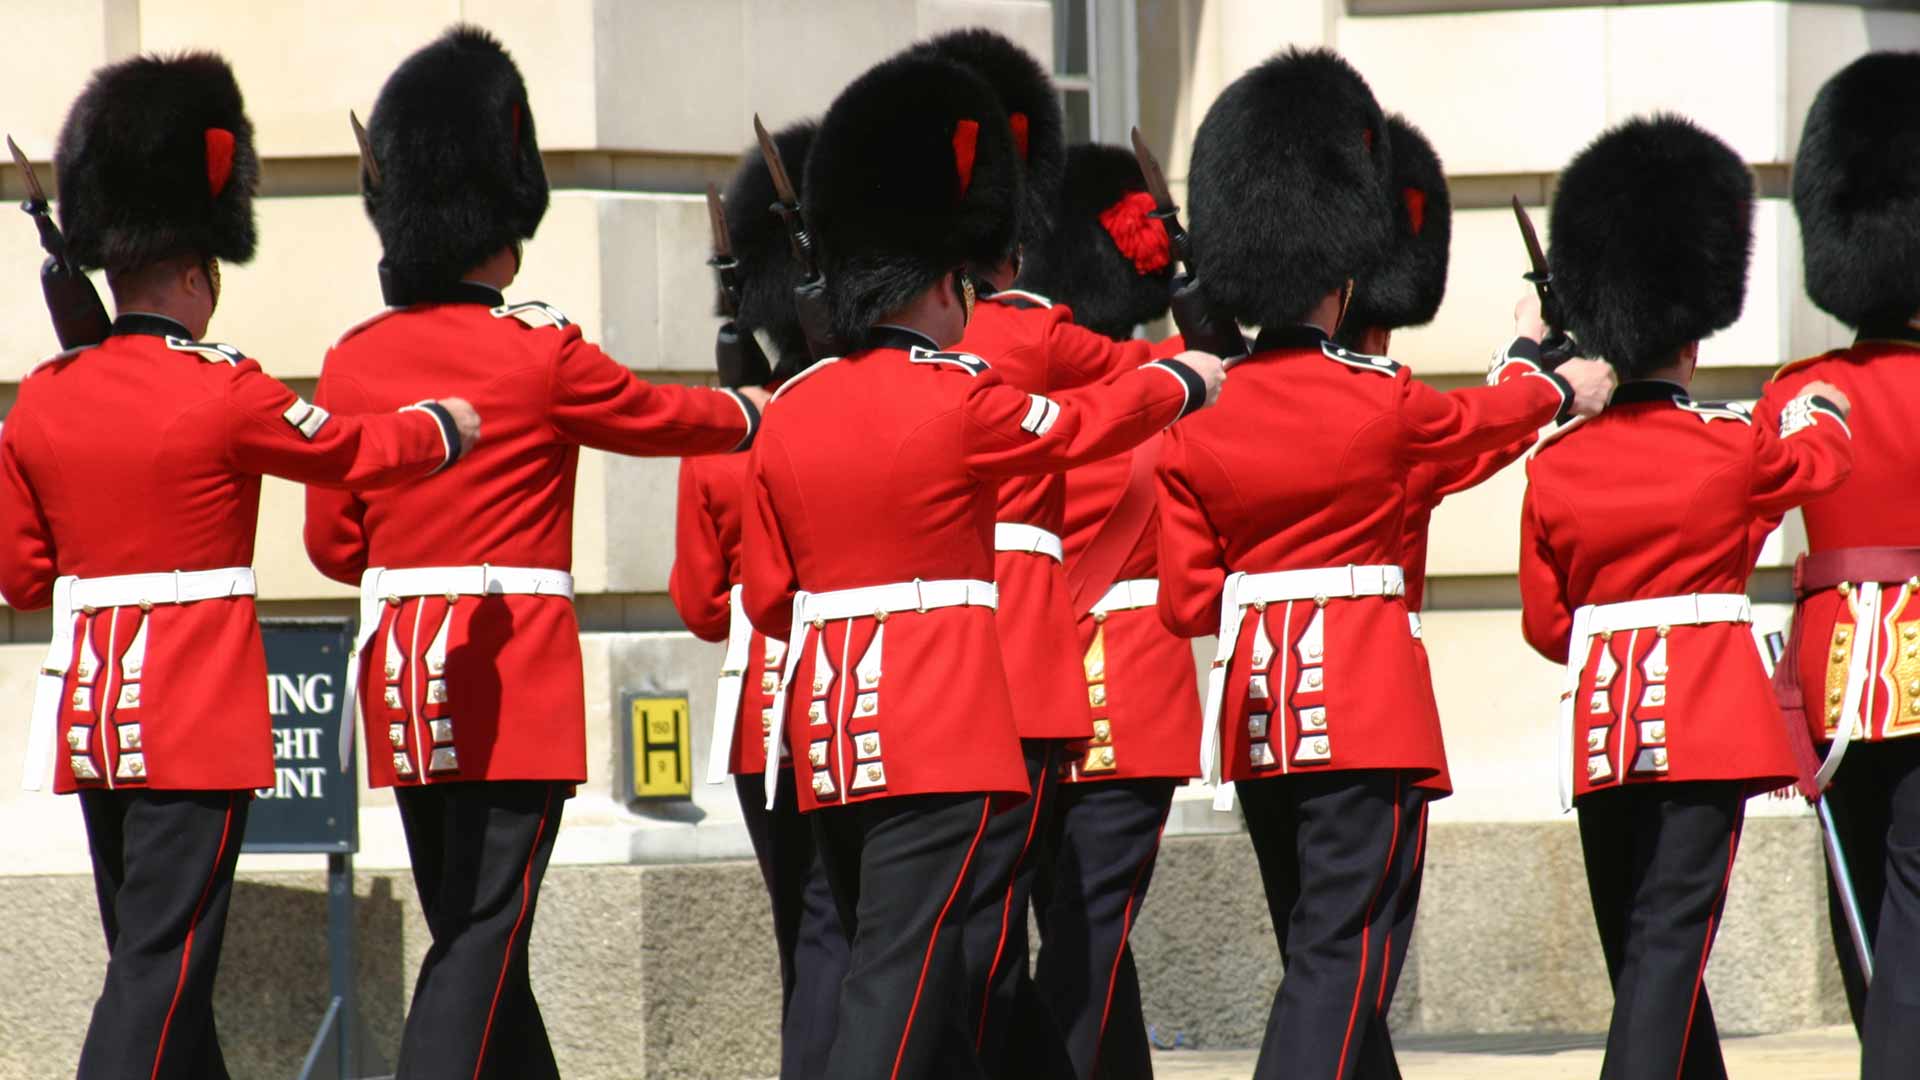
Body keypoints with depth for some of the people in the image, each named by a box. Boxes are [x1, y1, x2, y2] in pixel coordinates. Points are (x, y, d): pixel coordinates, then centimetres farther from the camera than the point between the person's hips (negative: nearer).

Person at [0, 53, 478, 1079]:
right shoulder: (224, 394, -12)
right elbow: (352, 451, 4)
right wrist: (444, 425, 22)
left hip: (88, 713, 6)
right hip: (197, 717, -6)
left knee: (152, 954, 14)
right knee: (164, 960, -7)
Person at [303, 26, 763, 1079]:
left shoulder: (354, 361, 4)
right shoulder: (541, 356, -11)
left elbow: (332, 540, 10)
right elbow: (658, 416, 8)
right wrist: (748, 410, 29)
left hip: (401, 679, 6)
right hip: (515, 681, -6)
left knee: (472, 934, 14)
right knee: (481, 940, -7)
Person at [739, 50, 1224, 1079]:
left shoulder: (787, 413, 7)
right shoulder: (957, 398, -10)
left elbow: (768, 599, 13)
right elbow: (1084, 422, 8)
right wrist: (1181, 378, 27)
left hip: (828, 735, 7)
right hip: (938, 736, -7)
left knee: (902, 975, 16)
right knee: (902, 987, -11)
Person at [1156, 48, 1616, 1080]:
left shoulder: (1195, 422, 1)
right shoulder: (1380, 402, -10)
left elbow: (1187, 602, 2)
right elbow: (1478, 418, 13)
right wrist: (1564, 388, 34)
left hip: (1256, 706, 5)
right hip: (1364, 699, -5)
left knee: (1315, 951, 16)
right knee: (1343, 955, -8)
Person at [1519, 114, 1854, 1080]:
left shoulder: (1553, 468, 0)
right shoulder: (1732, 449, -6)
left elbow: (1545, 622, 7)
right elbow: (1818, 459, 19)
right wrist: (1818, 412, 42)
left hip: (1601, 728, 4)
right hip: (1710, 720, -4)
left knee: (1639, 949, 13)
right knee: (1671, 941, -9)